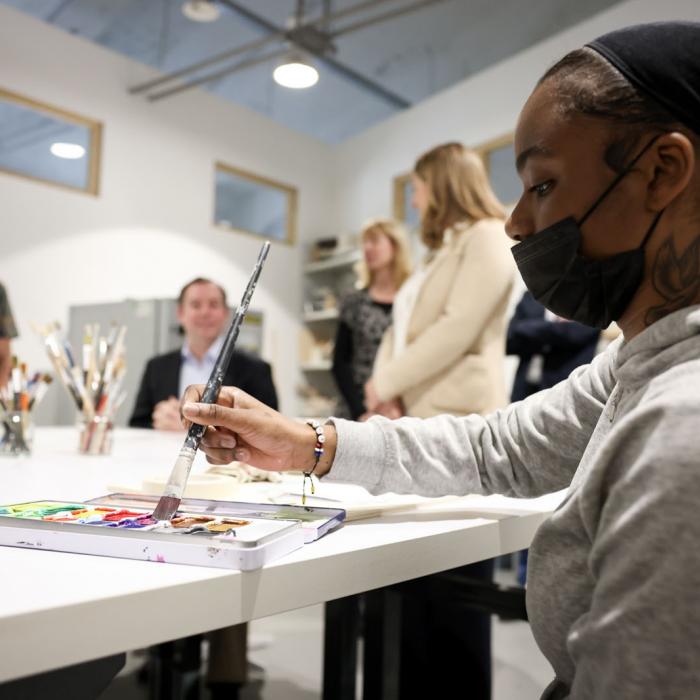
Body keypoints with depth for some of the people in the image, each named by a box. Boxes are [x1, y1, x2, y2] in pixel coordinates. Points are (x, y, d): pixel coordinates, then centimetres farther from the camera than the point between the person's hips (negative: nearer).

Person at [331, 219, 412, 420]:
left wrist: (402, 406, -13)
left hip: (405, 413, -1)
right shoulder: (353, 303, 10)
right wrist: (361, 411, -7)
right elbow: (340, 363, 6)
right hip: (356, 414, 2)